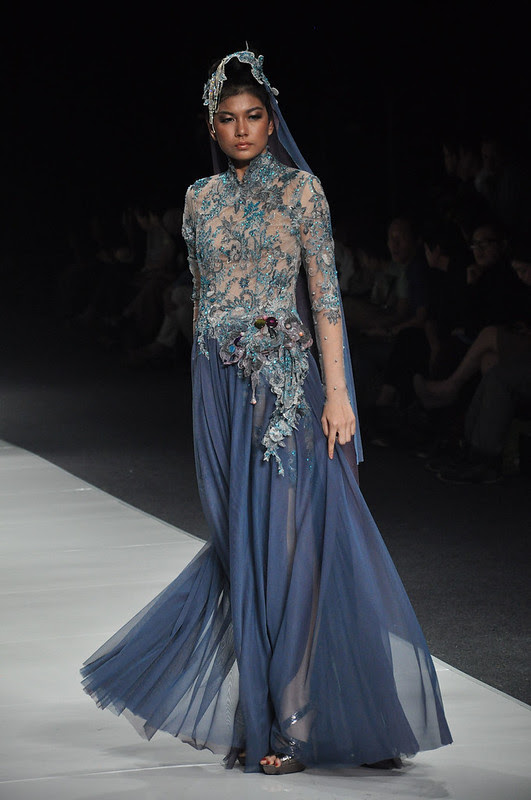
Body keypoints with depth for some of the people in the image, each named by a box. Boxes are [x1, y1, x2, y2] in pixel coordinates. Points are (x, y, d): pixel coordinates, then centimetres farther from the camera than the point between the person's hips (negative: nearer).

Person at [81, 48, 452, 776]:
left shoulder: (300, 189, 0)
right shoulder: (202, 199, 12)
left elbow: (326, 293, -5)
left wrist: (337, 391, -12)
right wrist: (207, 390, 15)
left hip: (286, 380, -3)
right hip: (222, 385, 3)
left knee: (292, 536, -8)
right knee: (245, 539, 4)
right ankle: (270, 719, 12)